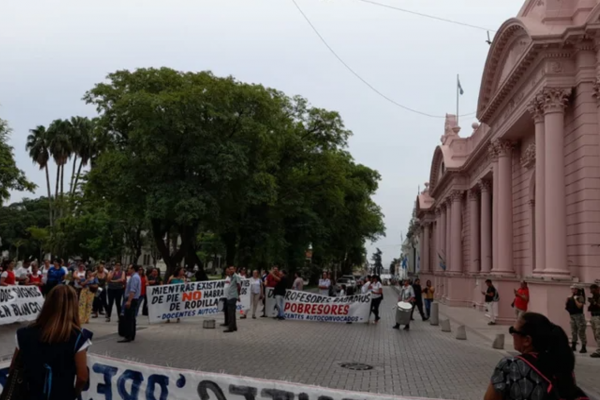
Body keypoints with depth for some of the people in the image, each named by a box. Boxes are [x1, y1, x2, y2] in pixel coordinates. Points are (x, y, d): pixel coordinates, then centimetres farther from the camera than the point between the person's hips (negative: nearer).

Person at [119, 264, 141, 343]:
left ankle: (128, 337, -11)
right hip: (133, 300, 11)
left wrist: (129, 301, -28)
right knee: (132, 319, 13)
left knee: (128, 319, -10)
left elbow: (132, 291, -25)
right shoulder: (136, 277, 17)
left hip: (131, 300, -11)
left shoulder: (134, 277, -16)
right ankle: (132, 336, 19)